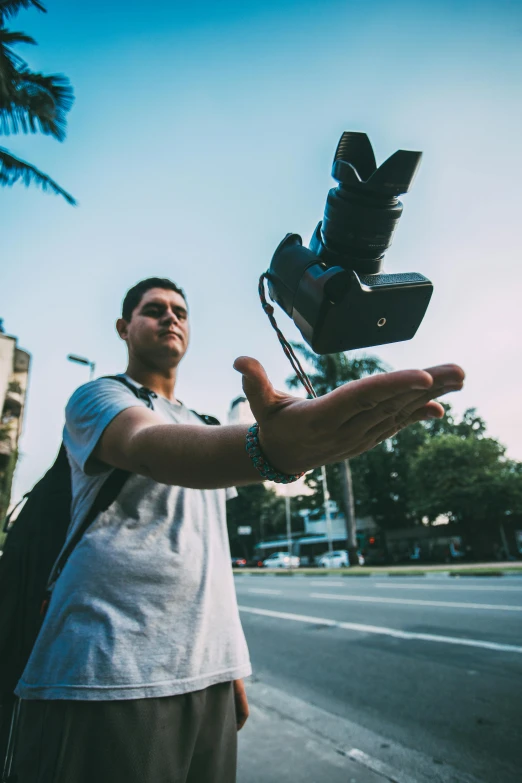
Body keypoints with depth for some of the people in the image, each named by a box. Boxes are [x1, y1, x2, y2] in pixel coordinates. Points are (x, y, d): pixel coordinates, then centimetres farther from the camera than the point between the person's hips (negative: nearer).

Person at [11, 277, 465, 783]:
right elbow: (151, 448, -28)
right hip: (108, 677, -6)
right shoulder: (98, 397, -3)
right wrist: (270, 448, -48)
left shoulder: (197, 426, 17)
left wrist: (231, 664, 14)